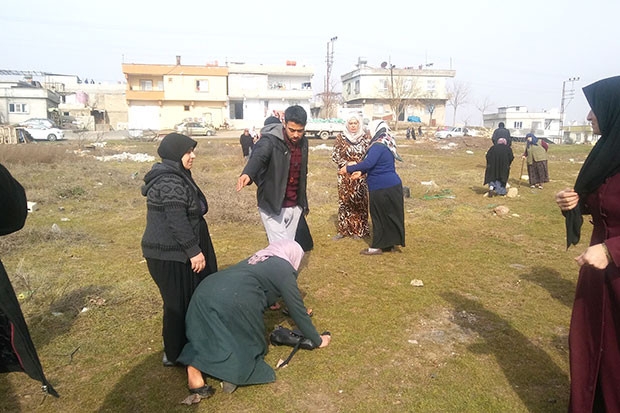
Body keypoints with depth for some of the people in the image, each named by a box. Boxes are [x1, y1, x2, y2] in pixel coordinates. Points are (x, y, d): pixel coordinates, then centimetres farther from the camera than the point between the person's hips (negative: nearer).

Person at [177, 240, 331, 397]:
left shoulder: (257, 258, 32)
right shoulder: (284, 270, 14)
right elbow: (298, 310, 15)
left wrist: (268, 302, 69)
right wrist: (317, 341, 27)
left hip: (204, 292, 7)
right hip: (233, 300, -6)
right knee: (248, 342, 13)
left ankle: (194, 367, -3)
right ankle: (232, 369, -10)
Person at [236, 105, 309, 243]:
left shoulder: (303, 142, 4)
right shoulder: (270, 140, -16)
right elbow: (258, 157, -38)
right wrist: (247, 174, -60)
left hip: (295, 207, 6)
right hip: (273, 206, -6)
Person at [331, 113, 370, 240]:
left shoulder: (365, 137, 1)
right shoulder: (340, 137, 0)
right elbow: (335, 155, -1)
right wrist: (347, 164, -13)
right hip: (345, 175, 0)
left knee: (360, 202, 4)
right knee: (344, 201, 4)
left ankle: (359, 230, 15)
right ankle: (343, 229, 14)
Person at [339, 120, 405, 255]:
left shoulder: (378, 146, -18)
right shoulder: (387, 145, 13)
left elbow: (368, 163, -28)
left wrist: (348, 169, -18)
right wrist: (361, 172, 6)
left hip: (382, 188, -9)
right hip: (393, 185, 9)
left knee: (379, 216, 1)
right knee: (390, 214, 15)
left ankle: (377, 246, 11)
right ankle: (390, 243, 25)